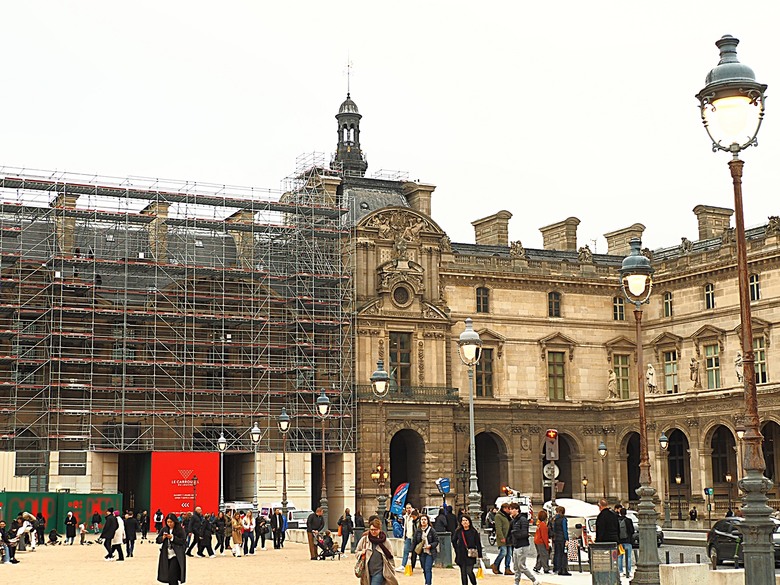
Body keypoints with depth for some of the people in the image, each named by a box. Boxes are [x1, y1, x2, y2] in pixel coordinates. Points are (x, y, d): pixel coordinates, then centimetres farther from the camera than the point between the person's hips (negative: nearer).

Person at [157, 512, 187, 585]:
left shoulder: (180, 530, -5)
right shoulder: (164, 530, 8)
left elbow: (183, 541, -11)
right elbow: (158, 540, 8)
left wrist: (172, 537, -18)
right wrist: (163, 537, -12)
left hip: (176, 556, -5)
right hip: (166, 555, 5)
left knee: (172, 575, -14)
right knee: (168, 576, 10)